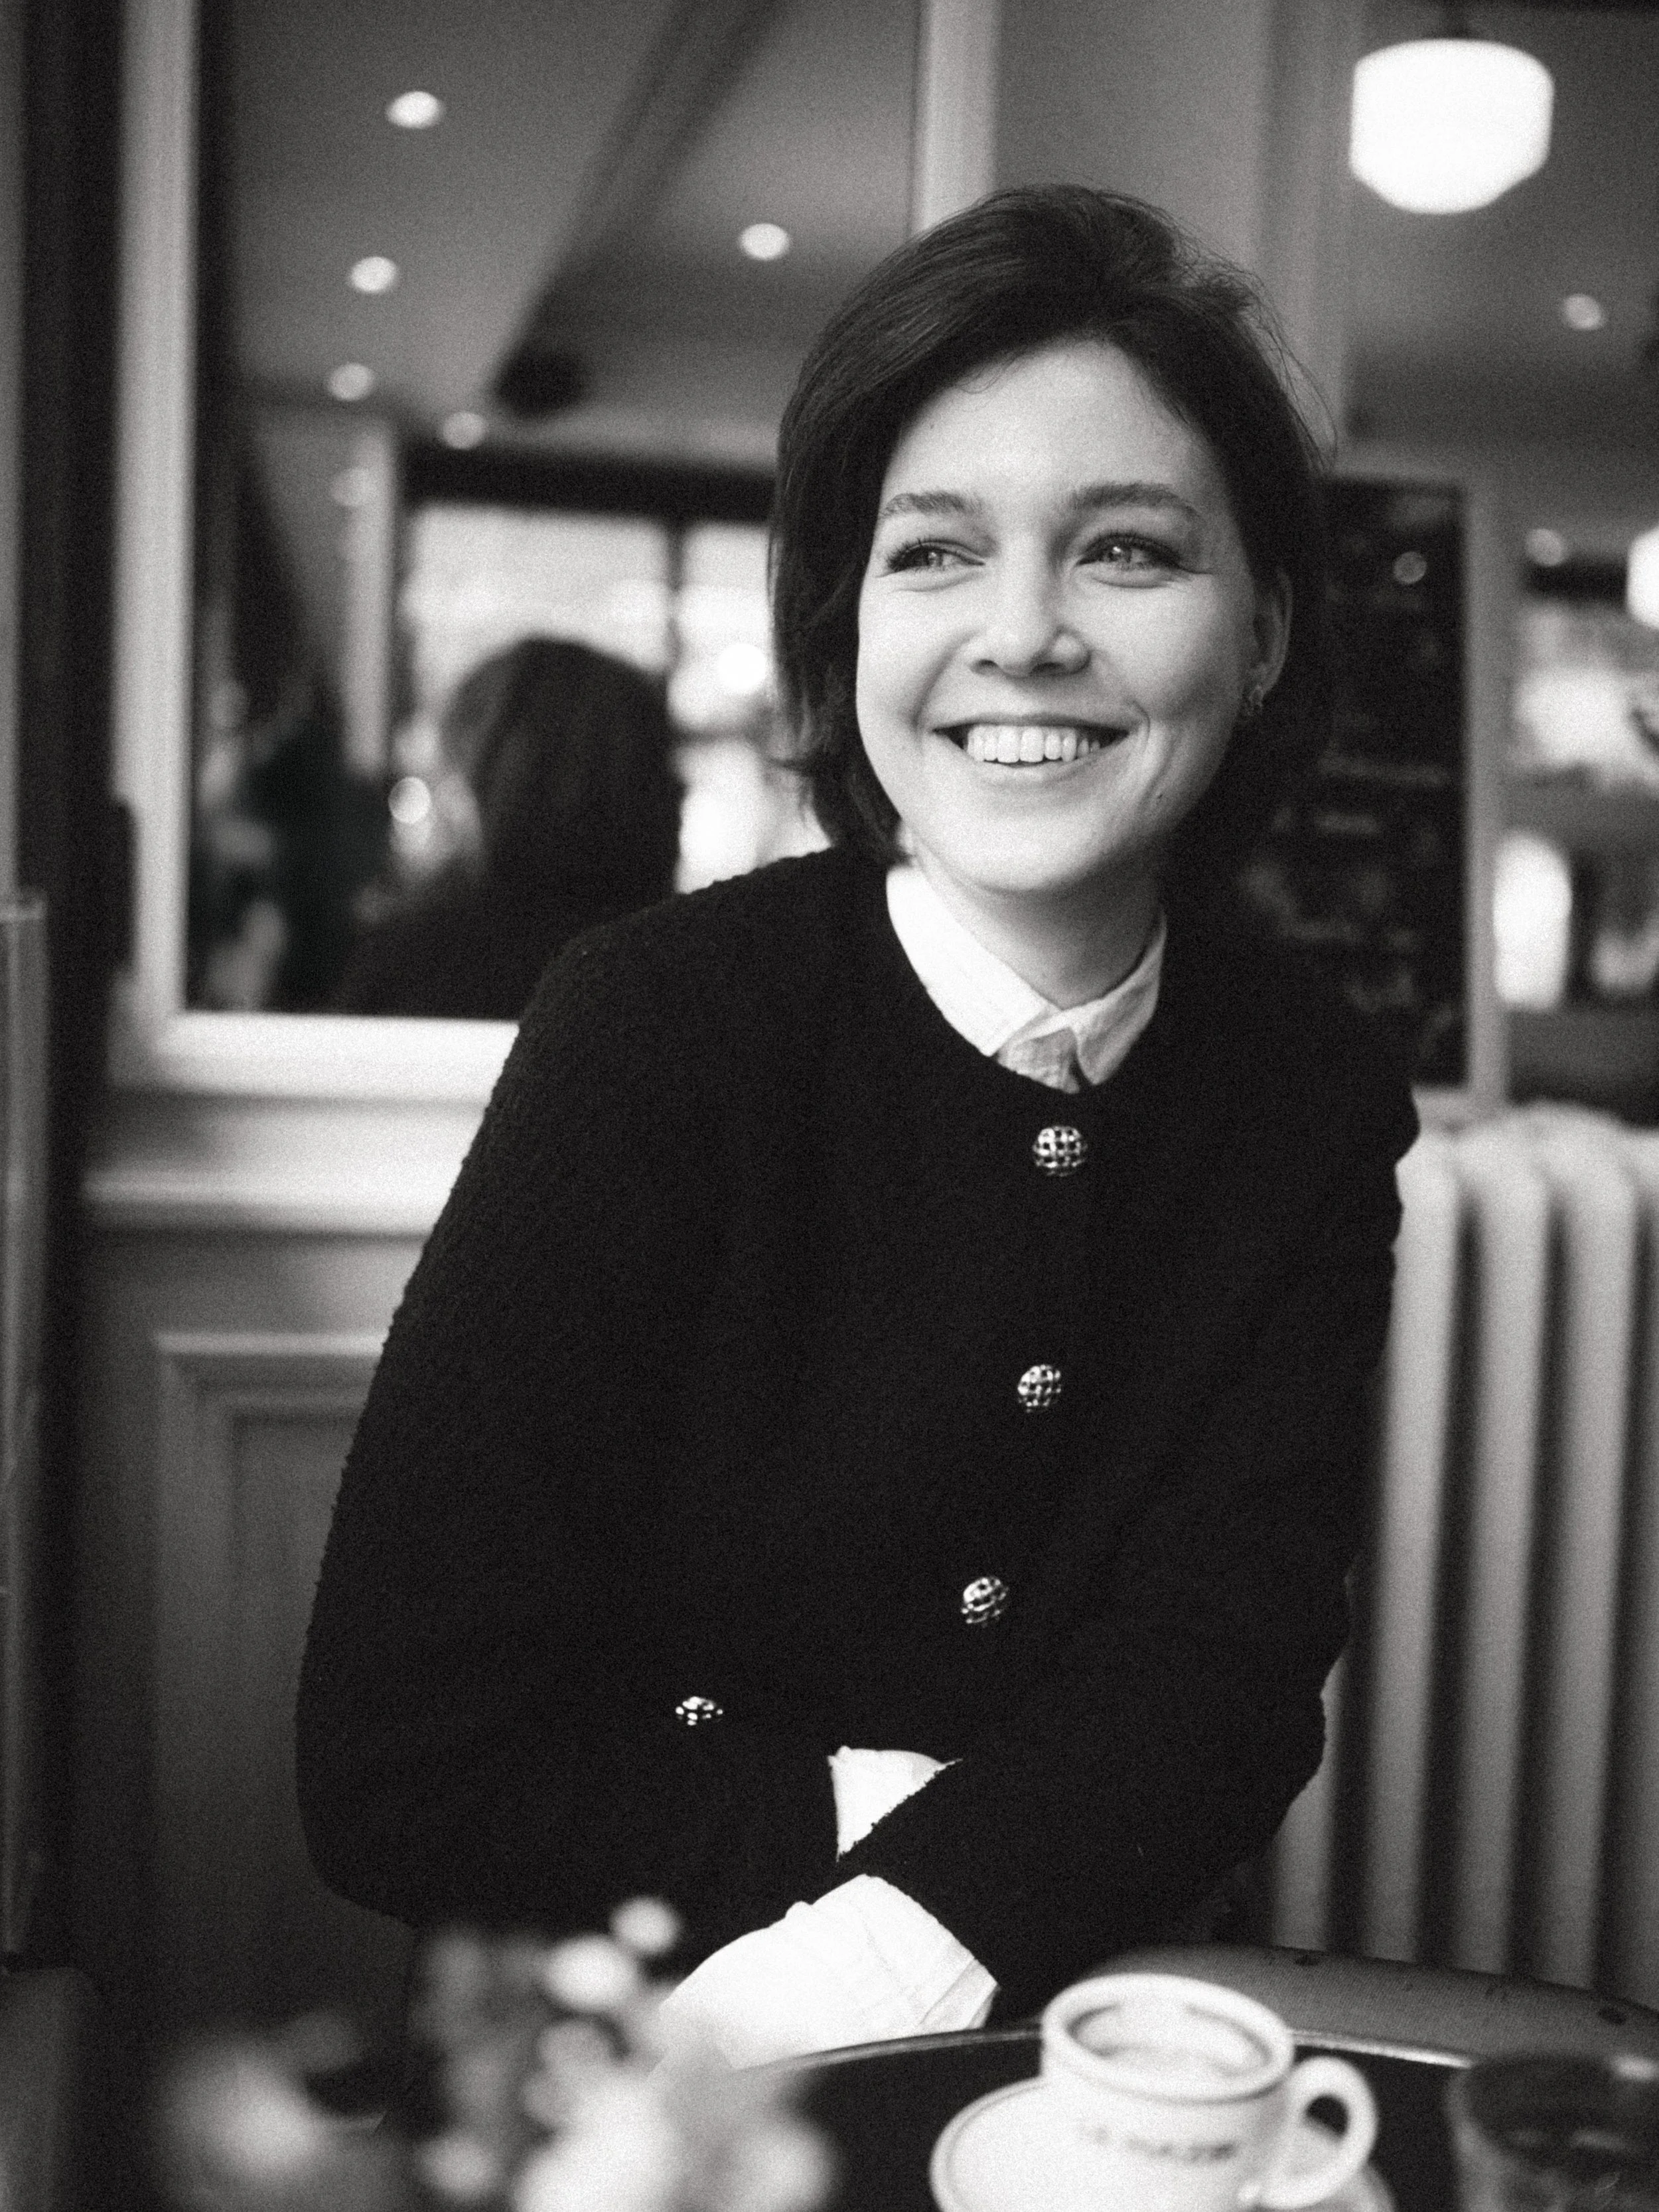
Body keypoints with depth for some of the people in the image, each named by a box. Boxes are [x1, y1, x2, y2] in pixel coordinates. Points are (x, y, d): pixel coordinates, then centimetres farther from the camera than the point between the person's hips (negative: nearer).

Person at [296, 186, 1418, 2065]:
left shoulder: (1318, 1103, -3)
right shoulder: (655, 1025, -13)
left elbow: (1217, 1681, -6)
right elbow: (401, 1770, -13)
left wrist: (902, 1939, -23)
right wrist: (964, 1817, -15)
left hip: (1072, 2049, 3)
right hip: (596, 2093, -2)